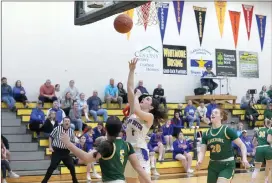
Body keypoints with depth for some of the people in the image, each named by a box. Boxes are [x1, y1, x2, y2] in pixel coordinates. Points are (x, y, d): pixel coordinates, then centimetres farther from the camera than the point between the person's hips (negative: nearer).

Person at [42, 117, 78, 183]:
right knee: (52, 166, -10)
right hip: (57, 150, -3)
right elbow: (51, 137, 3)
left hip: (66, 152, 3)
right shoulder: (57, 128, -7)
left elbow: (73, 142, 12)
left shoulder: (71, 131, 2)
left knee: (71, 166, 3)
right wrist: (50, 147, -3)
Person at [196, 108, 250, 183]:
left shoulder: (227, 130, -8)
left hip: (227, 165, -5)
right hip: (213, 166, 5)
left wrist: (244, 158, -23)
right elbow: (202, 151, 1)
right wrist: (199, 161, -20)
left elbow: (241, 145, -7)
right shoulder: (206, 134, 4)